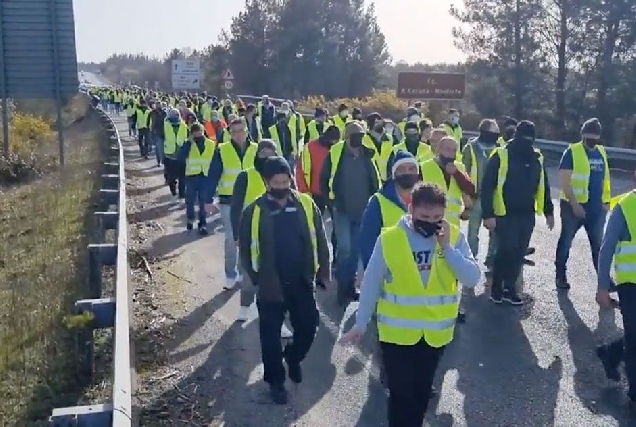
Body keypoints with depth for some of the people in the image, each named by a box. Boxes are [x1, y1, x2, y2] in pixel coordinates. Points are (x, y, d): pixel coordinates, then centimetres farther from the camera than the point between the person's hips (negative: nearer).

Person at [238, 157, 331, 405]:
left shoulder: (306, 204, -3)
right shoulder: (255, 211, -9)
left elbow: (319, 239, 4)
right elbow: (245, 248, -3)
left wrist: (323, 271, 3)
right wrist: (256, 278, -6)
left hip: (302, 282, 2)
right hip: (270, 286, -2)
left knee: (308, 327, 11)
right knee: (271, 335, 8)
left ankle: (293, 357, 42)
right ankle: (275, 380, 27)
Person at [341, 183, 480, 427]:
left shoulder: (454, 237, -6)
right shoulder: (389, 238, -13)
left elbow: (472, 279, -14)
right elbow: (371, 284, -5)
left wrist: (447, 248, -22)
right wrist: (361, 324, -1)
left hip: (436, 332, 3)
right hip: (397, 332, -2)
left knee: (422, 393, 20)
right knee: (401, 395, 3)